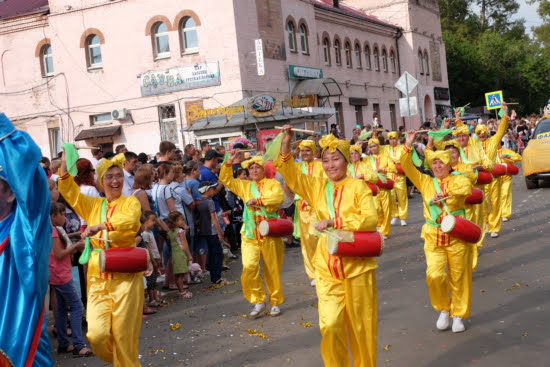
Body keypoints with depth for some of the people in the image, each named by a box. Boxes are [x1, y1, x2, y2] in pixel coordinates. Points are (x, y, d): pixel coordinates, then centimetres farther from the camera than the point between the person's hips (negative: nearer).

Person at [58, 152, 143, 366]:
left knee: (124, 334, 0)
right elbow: (69, 191, 2)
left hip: (125, 276, -3)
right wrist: (65, 163, -11)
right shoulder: (92, 205, 13)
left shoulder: (131, 202, 1)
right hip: (97, 277, 3)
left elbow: (130, 220, -21)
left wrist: (100, 226, -34)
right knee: (97, 334, -6)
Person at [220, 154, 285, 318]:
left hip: (270, 235, -2)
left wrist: (257, 200, -20)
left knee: (273, 271, 5)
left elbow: (279, 197, -15)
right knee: (249, 267, -15)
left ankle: (275, 302, 22)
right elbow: (226, 180, 9)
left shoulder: (272, 183, 4)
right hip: (250, 235, 2)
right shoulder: (244, 185, 14)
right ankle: (258, 301, 0)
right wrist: (229, 163, -4)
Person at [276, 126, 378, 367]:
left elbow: (370, 220, -15)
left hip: (357, 266, -2)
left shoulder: (358, 187, -3)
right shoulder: (316, 187, 7)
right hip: (327, 269, 2)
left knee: (361, 325, 9)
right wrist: (286, 146, -15)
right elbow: (290, 175, -2)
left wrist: (334, 221, -20)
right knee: (330, 326, -5)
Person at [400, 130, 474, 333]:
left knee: (459, 278, 5)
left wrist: (445, 192, -35)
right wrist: (408, 145, -13)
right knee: (434, 275, -13)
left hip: (457, 237, -1)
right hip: (433, 238, 1)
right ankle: (443, 309, 13)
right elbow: (407, 168, -3)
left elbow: (466, 188, -23)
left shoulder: (458, 179, 0)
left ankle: (458, 314, 24)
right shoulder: (425, 182, 7)